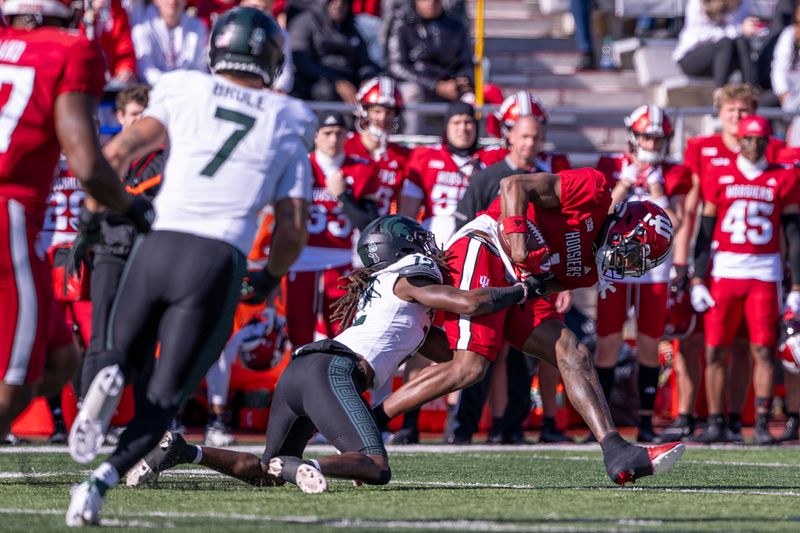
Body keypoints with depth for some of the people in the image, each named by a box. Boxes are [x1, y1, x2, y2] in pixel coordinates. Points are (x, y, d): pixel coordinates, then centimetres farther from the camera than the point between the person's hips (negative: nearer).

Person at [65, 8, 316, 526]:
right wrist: (270, 279, 28)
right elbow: (293, 230, 10)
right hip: (220, 264, -1)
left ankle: (108, 377, -12)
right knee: (164, 396, 6)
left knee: (127, 357, 25)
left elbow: (118, 152, -1)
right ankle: (102, 480, -17)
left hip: (157, 246, 1)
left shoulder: (185, 92, 11)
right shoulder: (288, 125, 13)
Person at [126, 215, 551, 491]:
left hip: (296, 371, 9)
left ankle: (183, 452, 0)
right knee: (374, 469, -19)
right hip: (332, 371, -9)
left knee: (265, 475, 18)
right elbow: (470, 305, -4)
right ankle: (298, 466, -41)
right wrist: (521, 291, 10)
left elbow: (444, 350, 34)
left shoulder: (381, 287, 33)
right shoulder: (409, 279, 7)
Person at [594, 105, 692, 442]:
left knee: (649, 345, 2)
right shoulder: (611, 168, 4)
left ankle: (646, 421, 9)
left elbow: (674, 224, -3)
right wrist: (625, 184, -9)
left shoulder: (674, 175, 4)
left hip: (654, 265, 1)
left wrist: (656, 190, -9)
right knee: (608, 343, -4)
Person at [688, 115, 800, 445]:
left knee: (764, 350, -5)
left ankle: (762, 425, -1)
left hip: (765, 273, -1)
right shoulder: (719, 178, 6)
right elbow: (705, 232, 8)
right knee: (715, 350, -2)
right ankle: (715, 423, 5)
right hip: (725, 271, 1)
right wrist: (697, 281, 2)